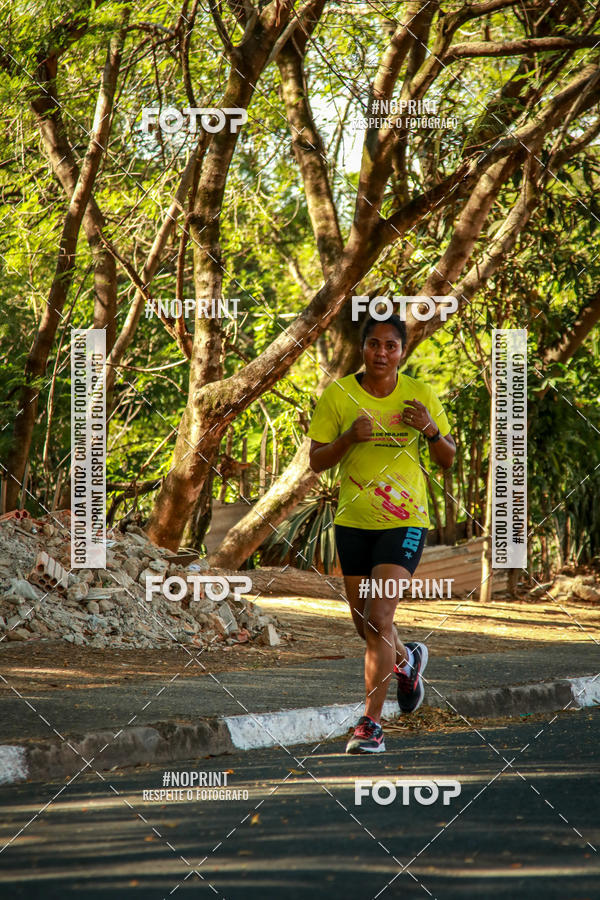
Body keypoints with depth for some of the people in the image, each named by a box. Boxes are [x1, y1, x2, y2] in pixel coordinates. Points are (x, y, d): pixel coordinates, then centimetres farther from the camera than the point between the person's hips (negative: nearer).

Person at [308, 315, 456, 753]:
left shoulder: (420, 395, -1)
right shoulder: (337, 395, -2)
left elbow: (448, 459, 6)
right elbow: (316, 461, -1)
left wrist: (430, 429, -15)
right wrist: (349, 438, -19)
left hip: (404, 521, -2)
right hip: (353, 521, 3)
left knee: (379, 618, -16)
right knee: (365, 625, 12)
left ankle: (371, 722, -13)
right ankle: (407, 659, 47)